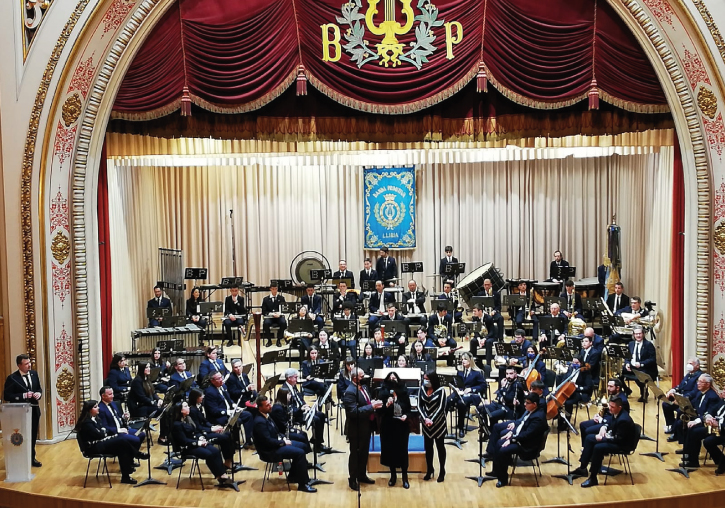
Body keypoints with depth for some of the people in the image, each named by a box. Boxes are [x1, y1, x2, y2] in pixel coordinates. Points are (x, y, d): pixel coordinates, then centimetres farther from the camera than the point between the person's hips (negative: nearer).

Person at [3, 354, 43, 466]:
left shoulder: (34, 374, 4)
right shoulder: (12, 378, -14)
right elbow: (6, 396, -16)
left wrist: (38, 394, -9)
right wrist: (23, 395, -23)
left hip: (34, 409, 6)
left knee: (33, 435, 15)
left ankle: (31, 458, 30)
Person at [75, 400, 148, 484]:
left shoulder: (94, 418, 13)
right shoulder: (86, 422, -17)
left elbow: (102, 430, 14)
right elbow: (99, 435, -21)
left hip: (99, 443, 9)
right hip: (92, 448, -9)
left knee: (122, 449, -14)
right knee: (121, 441, -21)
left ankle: (126, 476, -13)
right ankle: (137, 455, -2)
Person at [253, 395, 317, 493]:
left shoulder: (266, 416, 5)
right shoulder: (260, 422, -26)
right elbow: (268, 441, -27)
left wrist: (283, 438, 2)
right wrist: (283, 443, -16)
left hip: (276, 443, 10)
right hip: (269, 451, -10)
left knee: (301, 446, 13)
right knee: (300, 453, -17)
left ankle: (293, 476, 21)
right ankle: (303, 484, -10)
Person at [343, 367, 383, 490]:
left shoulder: (363, 387, 5)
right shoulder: (350, 392, -23)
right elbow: (354, 412, -30)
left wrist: (374, 403, -4)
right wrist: (371, 406, -29)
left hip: (366, 427, 9)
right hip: (356, 429, -9)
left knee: (364, 452, 20)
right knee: (355, 454, 5)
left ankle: (362, 475, 36)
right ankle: (352, 479, 19)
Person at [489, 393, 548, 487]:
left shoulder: (538, 417, -27)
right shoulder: (529, 410, 2)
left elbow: (527, 434, -27)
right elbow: (521, 422, 14)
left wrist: (512, 439, -21)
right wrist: (512, 432, 0)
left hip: (527, 445, -10)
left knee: (503, 451, -20)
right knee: (498, 445, 2)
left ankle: (503, 479, -4)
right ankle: (496, 472, 17)